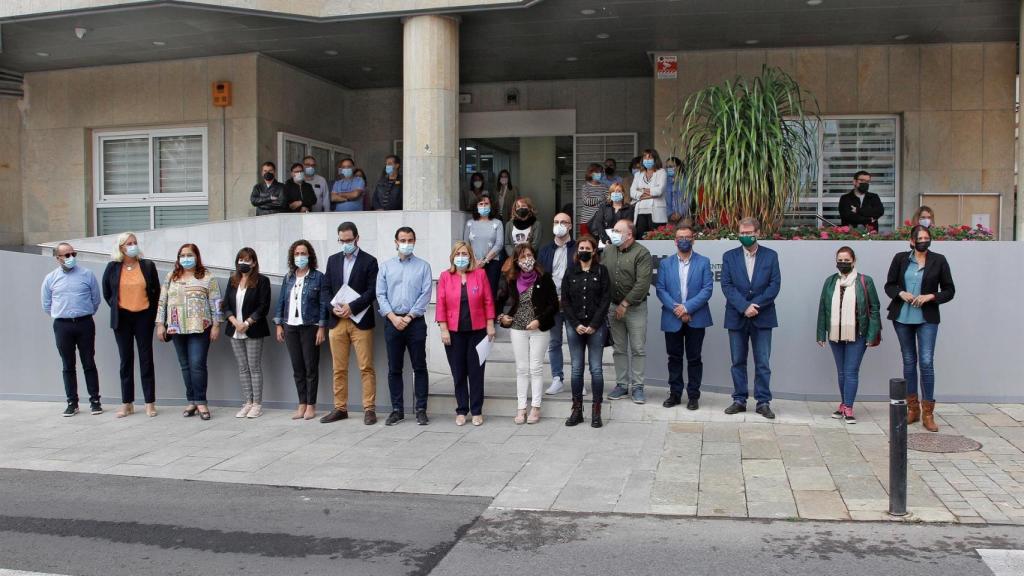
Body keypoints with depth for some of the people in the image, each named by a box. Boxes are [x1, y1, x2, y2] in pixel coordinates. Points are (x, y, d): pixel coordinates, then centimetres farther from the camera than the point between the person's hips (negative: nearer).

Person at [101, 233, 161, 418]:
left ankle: (150, 403, 5)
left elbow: (156, 291, 10)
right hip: (122, 318, 1)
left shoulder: (148, 265, 1)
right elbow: (106, 293, 13)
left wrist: (151, 312, 8)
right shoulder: (112, 267, 1)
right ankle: (127, 404, 12)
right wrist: (117, 308, 9)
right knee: (126, 360, 6)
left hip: (143, 317, -1)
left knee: (146, 359, 1)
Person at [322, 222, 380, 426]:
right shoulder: (333, 260, 14)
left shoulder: (369, 261, 0)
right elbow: (327, 289, 13)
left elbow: (372, 291, -7)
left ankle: (369, 409, 2)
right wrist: (334, 307, -5)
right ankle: (340, 408, 15)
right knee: (339, 369, 7)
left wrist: (352, 307, -16)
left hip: (360, 321, -4)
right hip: (337, 322, 4)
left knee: (366, 367, -3)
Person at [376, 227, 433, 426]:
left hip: (415, 322, -2)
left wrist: (409, 317, -10)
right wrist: (394, 317, -8)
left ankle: (421, 410, 6)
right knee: (394, 369, 5)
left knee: (419, 367, 0)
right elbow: (381, 295, 4)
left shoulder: (423, 266, 4)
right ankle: (397, 410, 13)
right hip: (392, 322, 2)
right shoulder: (386, 266, 10)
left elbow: (425, 295, -3)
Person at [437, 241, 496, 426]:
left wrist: (490, 325, 0)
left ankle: (477, 411, 12)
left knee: (476, 371, 4)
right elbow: (441, 305, 0)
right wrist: (443, 329, -6)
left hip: (477, 331, 0)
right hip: (454, 333, 0)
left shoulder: (480, 274, 2)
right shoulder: (445, 277, 2)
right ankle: (461, 411, 15)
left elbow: (488, 301, 3)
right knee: (458, 373, 6)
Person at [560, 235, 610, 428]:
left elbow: (606, 299, -2)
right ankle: (577, 410, 10)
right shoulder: (570, 272, 8)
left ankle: (596, 411, 5)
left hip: (596, 326, -2)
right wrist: (576, 324, -6)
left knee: (596, 368, -2)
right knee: (576, 368, 3)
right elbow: (565, 301, 5)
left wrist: (594, 324, -10)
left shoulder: (601, 271, 3)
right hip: (574, 326, 2)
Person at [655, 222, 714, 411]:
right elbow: (660, 289, 0)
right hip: (672, 319, 2)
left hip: (696, 319, -1)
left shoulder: (703, 262, 2)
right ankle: (675, 393, 19)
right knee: (674, 358, 9)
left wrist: (687, 307, -16)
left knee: (694, 358, 5)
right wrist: (676, 308, -14)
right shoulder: (665, 264, 7)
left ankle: (693, 395, 13)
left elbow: (707, 289, -6)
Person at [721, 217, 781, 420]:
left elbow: (775, 284, -4)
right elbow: (726, 285, -4)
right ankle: (739, 400, 15)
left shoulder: (770, 256, 4)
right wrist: (744, 307, -15)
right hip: (737, 317, 1)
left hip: (762, 317, -1)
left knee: (763, 362, 1)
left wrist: (756, 305, -14)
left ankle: (763, 402, 8)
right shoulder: (729, 256, 5)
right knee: (738, 361, 7)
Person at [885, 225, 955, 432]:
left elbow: (949, 290, 4)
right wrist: (901, 293, -12)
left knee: (926, 361, -9)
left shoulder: (938, 260, 0)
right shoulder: (900, 258, 3)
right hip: (902, 317, 2)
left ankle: (928, 413, -3)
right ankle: (912, 408, 20)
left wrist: (930, 296, -12)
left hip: (927, 319, -2)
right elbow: (889, 285, 8)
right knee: (909, 361, 10)